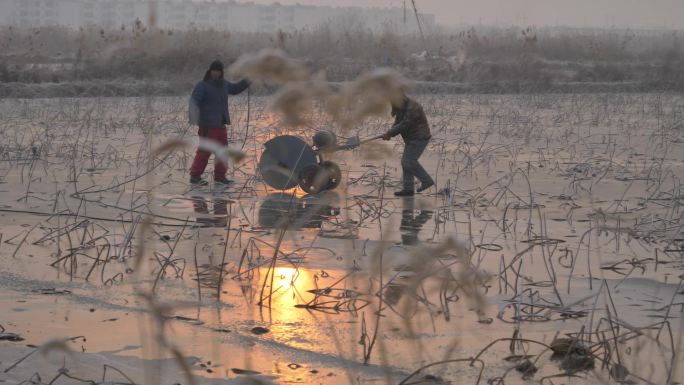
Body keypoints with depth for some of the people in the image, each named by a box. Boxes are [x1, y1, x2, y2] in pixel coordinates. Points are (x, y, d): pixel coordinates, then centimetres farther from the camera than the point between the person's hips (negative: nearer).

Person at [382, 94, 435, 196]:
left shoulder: (413, 108, -22)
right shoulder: (401, 109, 9)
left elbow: (405, 124, -24)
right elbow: (397, 124, 8)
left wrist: (389, 133, -19)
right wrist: (389, 134, -12)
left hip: (419, 138, -10)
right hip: (411, 139, 10)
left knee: (409, 161, -14)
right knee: (406, 162, 7)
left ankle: (427, 180, -3)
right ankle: (408, 189, 9)